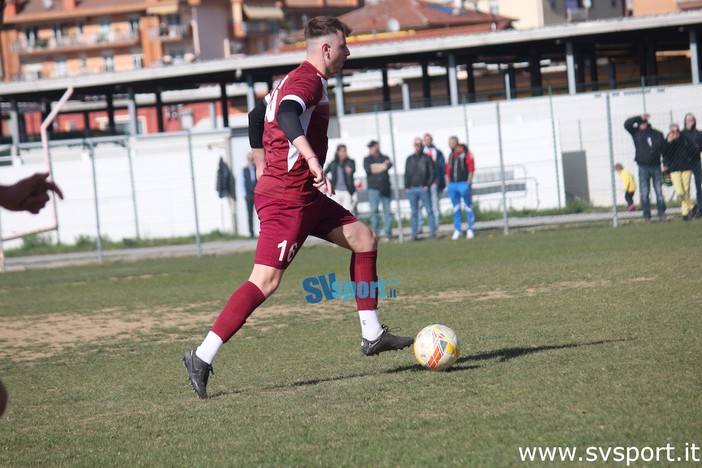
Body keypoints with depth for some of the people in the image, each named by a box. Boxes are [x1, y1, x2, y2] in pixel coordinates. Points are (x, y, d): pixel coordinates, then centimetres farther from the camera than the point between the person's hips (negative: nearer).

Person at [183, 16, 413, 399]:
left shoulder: (294, 80, 18)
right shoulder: (310, 80, -13)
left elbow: (256, 116, 28)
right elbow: (287, 114, -34)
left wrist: (264, 171, 32)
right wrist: (313, 160, -43)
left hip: (302, 195, 11)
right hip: (287, 198, -11)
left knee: (363, 239, 13)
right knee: (266, 281, -15)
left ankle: (372, 335, 15)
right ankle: (202, 358, -15)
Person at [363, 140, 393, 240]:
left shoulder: (385, 158, 14)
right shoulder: (367, 159, 12)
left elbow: (389, 165, -8)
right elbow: (367, 169, -8)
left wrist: (376, 167, -13)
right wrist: (382, 166, -8)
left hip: (385, 188, 1)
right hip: (373, 188, -1)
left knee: (387, 210, -1)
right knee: (373, 210, -8)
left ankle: (388, 232, 2)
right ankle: (376, 233, -4)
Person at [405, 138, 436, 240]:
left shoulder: (427, 158, 4)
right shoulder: (409, 159, 14)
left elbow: (433, 174, 2)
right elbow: (406, 174, 18)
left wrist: (427, 185, -8)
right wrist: (406, 187, 6)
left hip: (423, 188, -3)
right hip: (412, 189, 3)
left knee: (429, 211, -5)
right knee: (414, 212, 4)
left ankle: (432, 232, -3)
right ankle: (414, 234, 5)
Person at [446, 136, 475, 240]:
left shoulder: (466, 153, -4)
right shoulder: (451, 155, 14)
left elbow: (471, 168, -8)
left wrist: (469, 181, -13)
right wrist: (449, 182, 9)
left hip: (463, 183, -6)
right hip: (452, 184, 6)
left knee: (468, 207, -1)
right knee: (456, 208, 9)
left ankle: (470, 230, 3)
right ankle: (457, 230, 14)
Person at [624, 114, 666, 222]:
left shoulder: (658, 135, 8)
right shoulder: (636, 133, 6)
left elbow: (664, 149, 7)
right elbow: (627, 124, -4)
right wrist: (640, 118, -7)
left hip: (656, 167, 1)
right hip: (643, 167, -1)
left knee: (659, 192, 0)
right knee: (644, 193, -2)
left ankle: (662, 214, 5)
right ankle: (646, 216, 1)